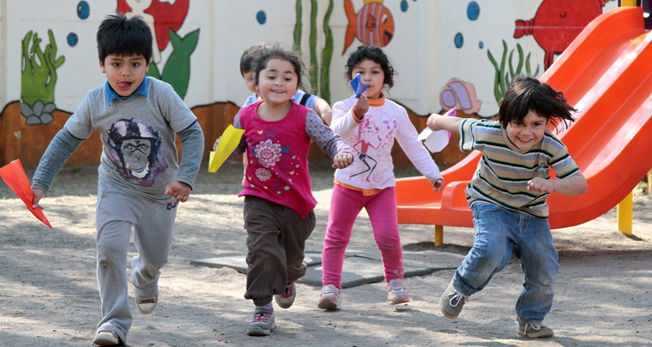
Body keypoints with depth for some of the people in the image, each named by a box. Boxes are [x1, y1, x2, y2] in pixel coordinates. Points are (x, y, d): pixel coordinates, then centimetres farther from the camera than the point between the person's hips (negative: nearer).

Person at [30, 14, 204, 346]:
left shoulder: (162, 95, -21)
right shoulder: (94, 102, -15)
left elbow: (193, 134, -16)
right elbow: (65, 141, -4)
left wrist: (185, 179, -27)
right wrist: (40, 183, -7)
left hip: (160, 192, 0)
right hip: (117, 189, 0)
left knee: (156, 255, 16)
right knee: (110, 247, -21)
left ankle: (143, 278, 55)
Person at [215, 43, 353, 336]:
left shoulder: (303, 118, -13)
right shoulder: (245, 118, -6)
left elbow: (330, 140, -11)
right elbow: (235, 149, 7)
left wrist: (342, 152, -33)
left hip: (296, 201, 0)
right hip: (259, 199, 0)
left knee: (291, 256, 18)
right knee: (262, 249, -19)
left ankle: (288, 279, 55)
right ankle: (263, 308, -9)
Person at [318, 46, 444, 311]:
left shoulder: (396, 112, 1)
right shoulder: (343, 107, -9)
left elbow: (413, 146, 11)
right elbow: (336, 133, -30)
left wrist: (432, 173, 12)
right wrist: (356, 114, -47)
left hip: (382, 186, 1)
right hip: (348, 183, -1)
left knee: (388, 236, -10)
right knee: (336, 237, 0)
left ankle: (395, 281, 13)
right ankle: (331, 287, 10)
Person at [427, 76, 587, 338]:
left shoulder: (551, 148, -24)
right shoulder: (488, 134, -25)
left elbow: (580, 184, -27)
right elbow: (458, 124, -4)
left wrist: (550, 184, -47)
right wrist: (437, 121, 17)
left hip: (533, 214, 3)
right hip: (492, 206, -2)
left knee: (545, 274, 0)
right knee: (491, 252, -30)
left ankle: (530, 321, 28)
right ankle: (460, 288, 1)